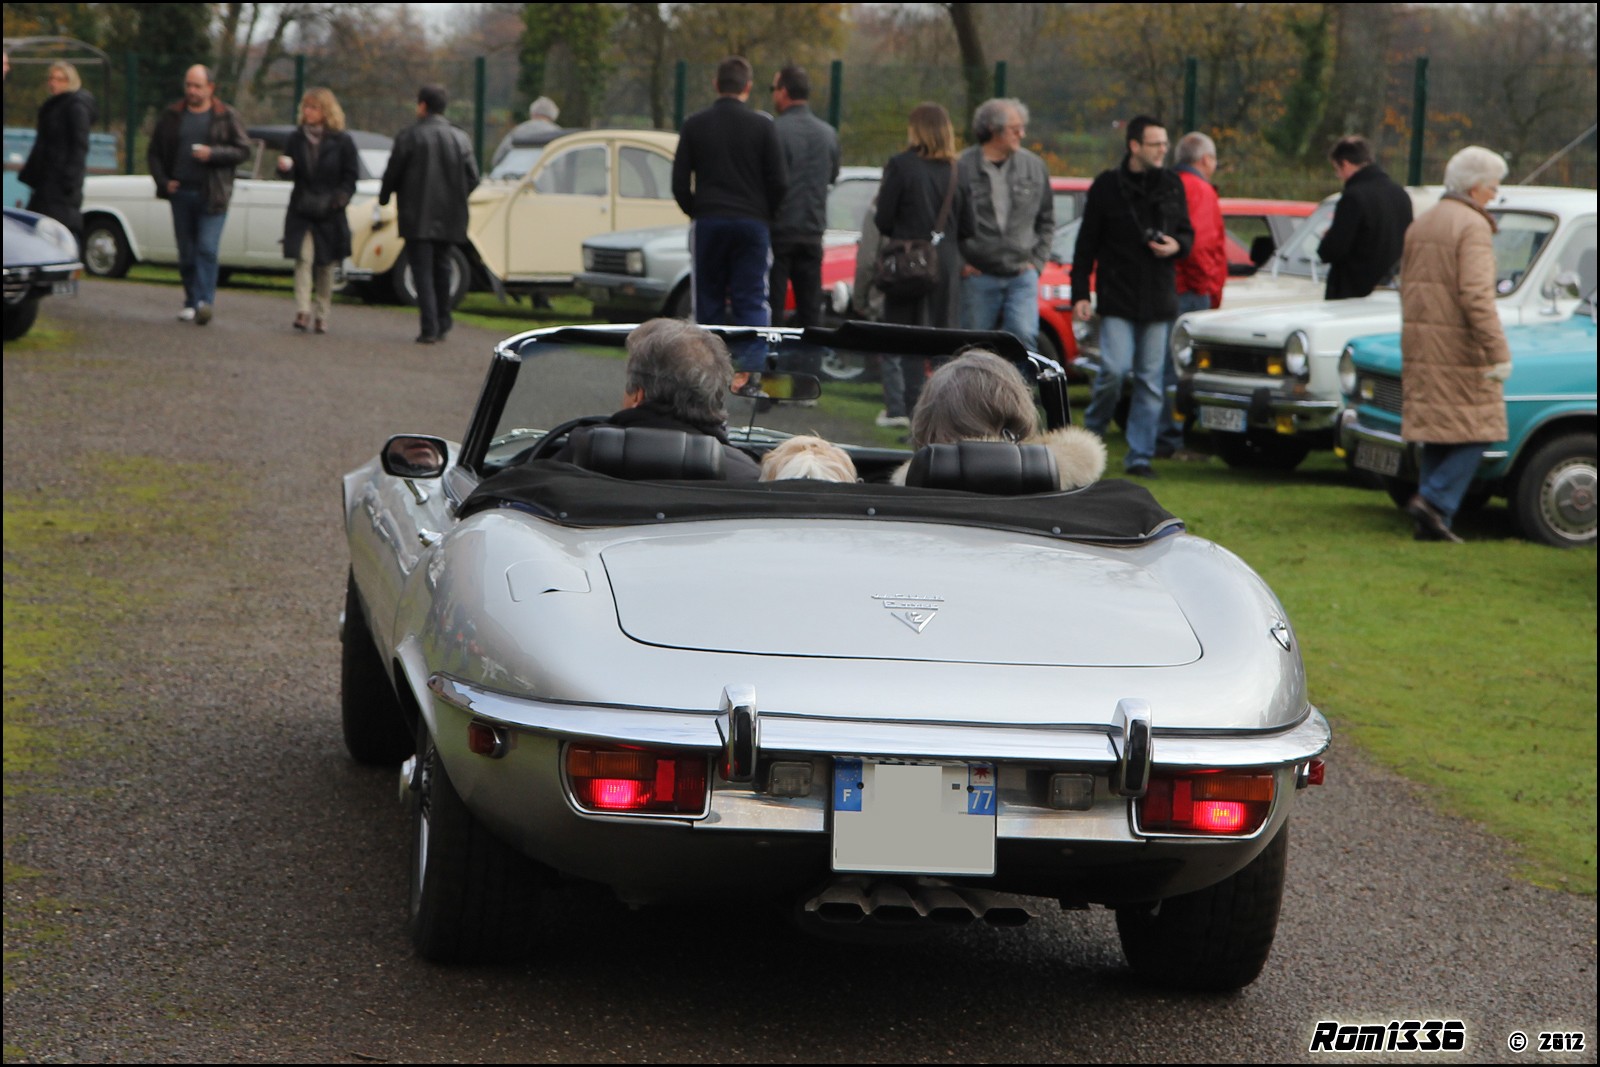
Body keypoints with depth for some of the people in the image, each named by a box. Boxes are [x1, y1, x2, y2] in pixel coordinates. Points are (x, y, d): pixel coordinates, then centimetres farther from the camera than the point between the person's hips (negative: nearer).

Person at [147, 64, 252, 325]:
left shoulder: (227, 117, 3)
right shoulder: (171, 117, 11)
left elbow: (243, 150, 0)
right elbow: (154, 152, 16)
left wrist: (213, 154, -15)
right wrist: (163, 181, 1)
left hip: (212, 196, -4)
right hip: (181, 193, 4)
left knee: (207, 249, -15)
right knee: (186, 252, 7)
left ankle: (204, 301, -22)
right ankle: (191, 302, 16)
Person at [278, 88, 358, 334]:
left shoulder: (342, 142, 0)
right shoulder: (296, 139, 7)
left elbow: (351, 176, 3)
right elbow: (290, 173, 6)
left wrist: (340, 198, -10)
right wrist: (285, 167, -17)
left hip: (330, 214, -1)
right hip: (301, 212, 1)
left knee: (326, 266, 5)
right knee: (303, 259, -14)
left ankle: (322, 316, 14)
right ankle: (302, 311, -21)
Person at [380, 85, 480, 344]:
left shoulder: (410, 136, -8)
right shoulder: (460, 139, 4)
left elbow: (392, 173, -4)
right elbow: (472, 178, 4)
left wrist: (383, 197, 14)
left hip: (418, 217, -4)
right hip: (449, 219, 4)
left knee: (423, 270, -3)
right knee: (441, 268, 18)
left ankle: (429, 328, -11)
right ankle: (442, 323, 20)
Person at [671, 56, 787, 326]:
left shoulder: (694, 125, 3)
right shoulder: (763, 126, -1)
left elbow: (679, 182, 3)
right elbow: (778, 182, -2)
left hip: (707, 223, 1)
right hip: (753, 223, -1)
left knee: (708, 305, 6)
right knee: (752, 303, -2)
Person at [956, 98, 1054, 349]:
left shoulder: (1034, 166, 6)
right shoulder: (962, 168, -7)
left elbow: (1046, 221, 17)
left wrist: (1037, 261, 8)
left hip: (1022, 275, 2)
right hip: (978, 277, -2)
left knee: (1024, 336, -14)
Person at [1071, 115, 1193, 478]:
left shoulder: (1172, 186, 9)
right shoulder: (1107, 186, -1)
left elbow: (1187, 232, 18)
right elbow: (1086, 245, 2)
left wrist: (1177, 245, -7)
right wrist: (1080, 294, -3)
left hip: (1159, 300, 3)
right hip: (1117, 298, -3)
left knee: (1150, 379, 2)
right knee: (1114, 369, -13)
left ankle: (1140, 456, 7)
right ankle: (1092, 431, 12)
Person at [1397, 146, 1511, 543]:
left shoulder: (1420, 225, 14)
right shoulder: (1472, 226, -12)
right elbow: (1475, 295, -20)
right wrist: (1498, 352, -22)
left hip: (1419, 344, 8)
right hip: (1459, 345, -8)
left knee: (1435, 435, 11)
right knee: (1476, 431, 0)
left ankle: (1432, 523, 9)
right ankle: (1435, 501, -13)